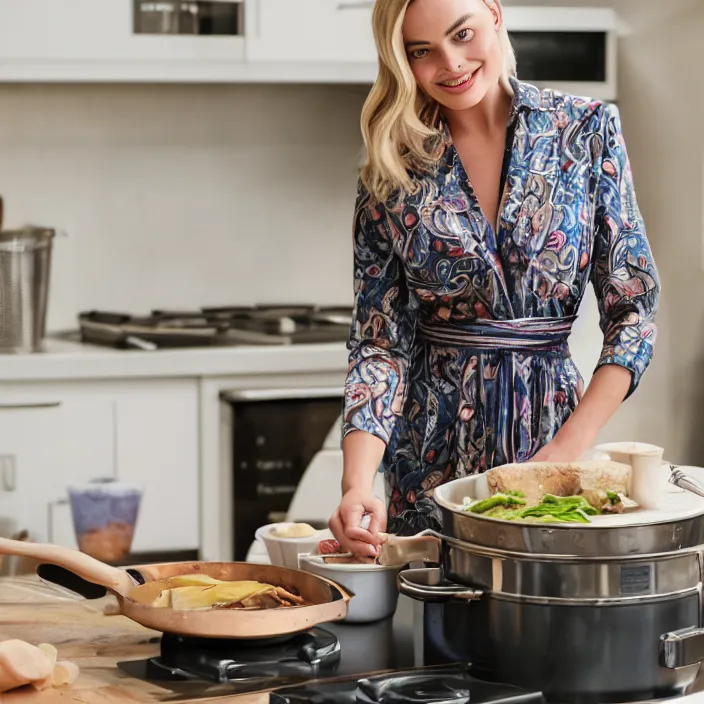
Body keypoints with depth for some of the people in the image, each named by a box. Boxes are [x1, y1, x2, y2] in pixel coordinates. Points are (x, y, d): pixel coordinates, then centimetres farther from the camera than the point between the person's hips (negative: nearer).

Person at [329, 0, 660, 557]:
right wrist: (357, 486, -19)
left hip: (554, 422, 0)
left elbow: (633, 309, -4)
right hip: (430, 463, 0)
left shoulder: (588, 130, -3)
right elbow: (381, 343, -4)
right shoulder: (391, 174, -1)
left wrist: (569, 448, -15)